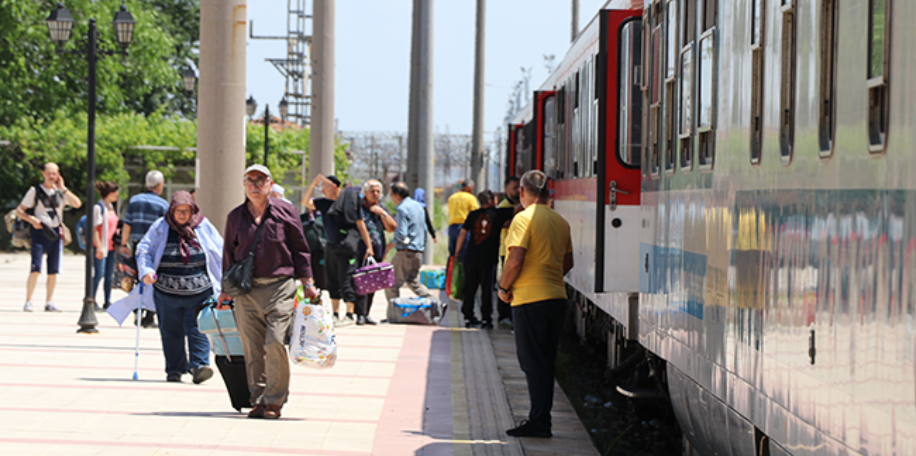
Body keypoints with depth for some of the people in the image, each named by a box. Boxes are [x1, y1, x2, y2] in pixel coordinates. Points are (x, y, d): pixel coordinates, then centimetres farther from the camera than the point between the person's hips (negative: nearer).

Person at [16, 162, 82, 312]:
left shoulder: (61, 192, 12)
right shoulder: (35, 191, 2)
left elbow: (77, 204, -2)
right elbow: (19, 211, 3)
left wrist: (63, 188, -5)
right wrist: (32, 219, -14)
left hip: (55, 233, 4)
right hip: (39, 232, -4)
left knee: (53, 271, 3)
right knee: (35, 269, -13)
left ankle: (49, 302, 10)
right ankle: (28, 302, -7)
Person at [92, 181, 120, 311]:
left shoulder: (111, 207, 15)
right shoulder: (98, 208, -9)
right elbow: (95, 228, -14)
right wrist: (99, 246, -19)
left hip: (111, 246, 8)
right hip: (101, 246, -8)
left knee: (109, 275, 7)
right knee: (99, 273, -9)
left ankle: (108, 302, 11)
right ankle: (92, 300, -2)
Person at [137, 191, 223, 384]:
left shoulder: (204, 227, 7)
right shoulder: (160, 227, 5)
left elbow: (220, 252, 13)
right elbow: (144, 250, 8)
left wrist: (226, 278, 9)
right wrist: (146, 271, -9)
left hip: (199, 290, -1)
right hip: (167, 292, 1)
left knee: (197, 328, -10)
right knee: (170, 332, 6)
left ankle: (199, 364, -13)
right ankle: (174, 370, 15)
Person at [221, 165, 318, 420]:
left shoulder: (285, 212, 5)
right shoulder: (235, 217, 11)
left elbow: (300, 249, 9)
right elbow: (229, 254, 18)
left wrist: (308, 284, 5)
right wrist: (225, 291, 18)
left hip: (279, 287, -3)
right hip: (246, 290, 3)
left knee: (275, 343, -13)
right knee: (252, 349, 1)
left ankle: (274, 401, -4)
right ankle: (258, 400, 9)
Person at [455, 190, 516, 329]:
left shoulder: (473, 215, 5)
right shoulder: (498, 214, -3)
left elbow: (463, 233, 5)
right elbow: (517, 210, -2)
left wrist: (457, 251, 13)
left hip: (471, 256, 3)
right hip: (488, 258, -3)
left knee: (470, 288, 10)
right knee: (487, 289, 3)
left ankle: (468, 317, 12)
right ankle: (486, 319, 2)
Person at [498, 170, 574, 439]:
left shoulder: (524, 219, -11)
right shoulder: (561, 222, 11)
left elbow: (515, 260, -18)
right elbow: (567, 263, 18)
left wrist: (504, 288, -5)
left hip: (530, 299, -7)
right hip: (557, 297, 7)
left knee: (532, 363, -4)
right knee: (546, 363, 13)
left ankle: (539, 422, -6)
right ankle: (541, 419, 16)